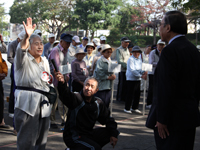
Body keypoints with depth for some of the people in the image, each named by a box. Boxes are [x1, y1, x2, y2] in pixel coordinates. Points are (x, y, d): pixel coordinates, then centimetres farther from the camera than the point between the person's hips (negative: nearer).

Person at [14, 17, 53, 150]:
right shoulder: (23, 59, -5)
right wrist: (27, 36, -44)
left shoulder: (45, 61, 17)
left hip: (43, 103, 7)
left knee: (42, 137, 11)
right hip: (27, 103, -7)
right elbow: (21, 51, -28)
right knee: (27, 138, -7)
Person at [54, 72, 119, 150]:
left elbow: (108, 119, 10)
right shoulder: (76, 98, -17)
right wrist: (62, 83, -61)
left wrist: (113, 135, -5)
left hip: (88, 133, 7)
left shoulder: (98, 103, 2)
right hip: (73, 136, -7)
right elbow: (66, 94, -39)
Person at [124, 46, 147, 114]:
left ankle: (134, 108, 21)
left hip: (138, 79, 7)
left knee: (137, 94, 9)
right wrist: (141, 76, -21)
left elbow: (140, 69, 15)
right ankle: (127, 108, 5)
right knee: (130, 94, -4)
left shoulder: (139, 60, 15)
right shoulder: (130, 59, -9)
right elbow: (132, 70, -17)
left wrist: (143, 72, -9)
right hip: (131, 79, -7)